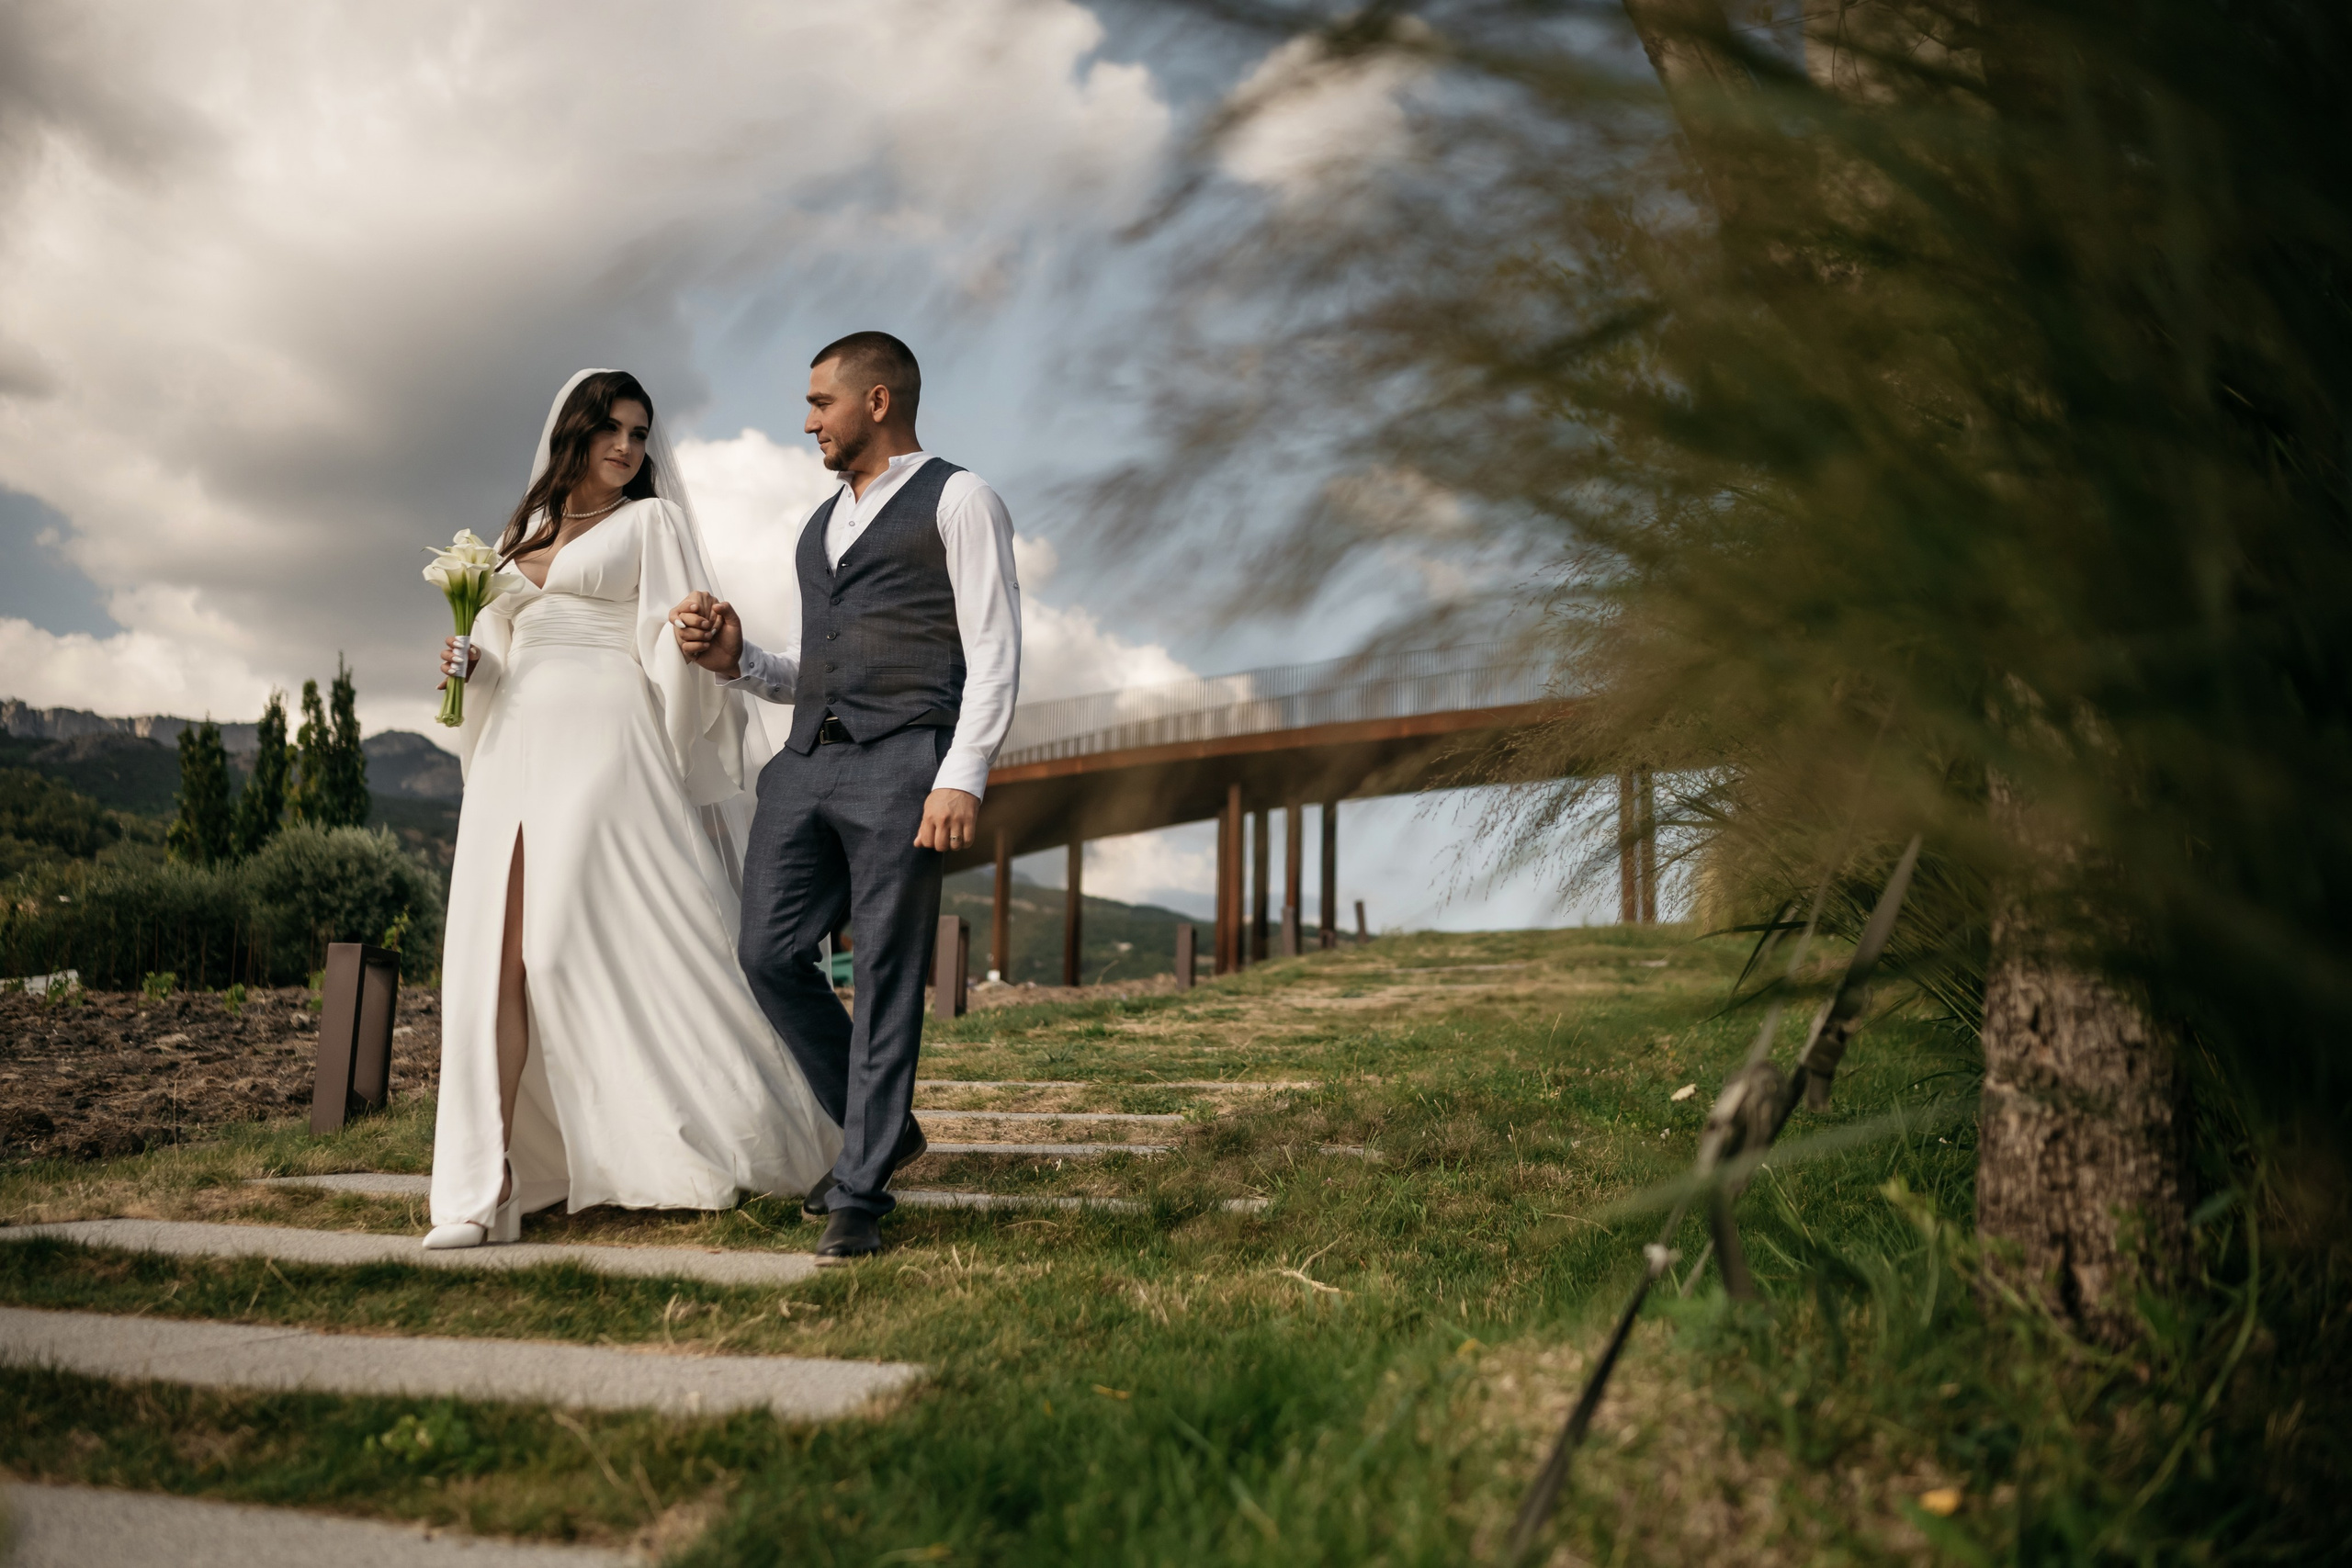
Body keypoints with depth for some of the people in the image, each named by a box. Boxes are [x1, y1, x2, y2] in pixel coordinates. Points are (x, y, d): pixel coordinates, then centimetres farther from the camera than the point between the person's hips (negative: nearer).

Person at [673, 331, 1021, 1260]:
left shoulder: (956, 500, 4)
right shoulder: (819, 527, 27)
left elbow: (993, 653, -6)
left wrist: (963, 777, -18)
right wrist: (733, 659, 8)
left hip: (904, 764, -7)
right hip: (807, 764, 7)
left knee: (886, 981, -5)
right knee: (770, 954, -1)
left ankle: (858, 1197, 3)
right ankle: (881, 1130, 18)